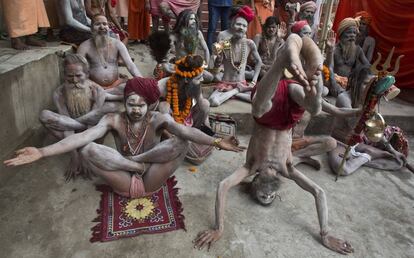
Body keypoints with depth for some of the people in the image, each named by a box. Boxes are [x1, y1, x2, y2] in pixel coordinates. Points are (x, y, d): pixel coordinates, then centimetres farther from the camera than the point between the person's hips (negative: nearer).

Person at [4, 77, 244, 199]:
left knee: (181, 143, -25)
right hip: (124, 182, 1)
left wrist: (216, 142, -44)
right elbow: (82, 138, -19)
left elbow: (187, 132, -27)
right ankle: (137, 165, -14)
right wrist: (41, 152, -32)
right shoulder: (113, 120, -5)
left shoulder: (159, 119, -8)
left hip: (151, 181, 0)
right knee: (88, 149, -23)